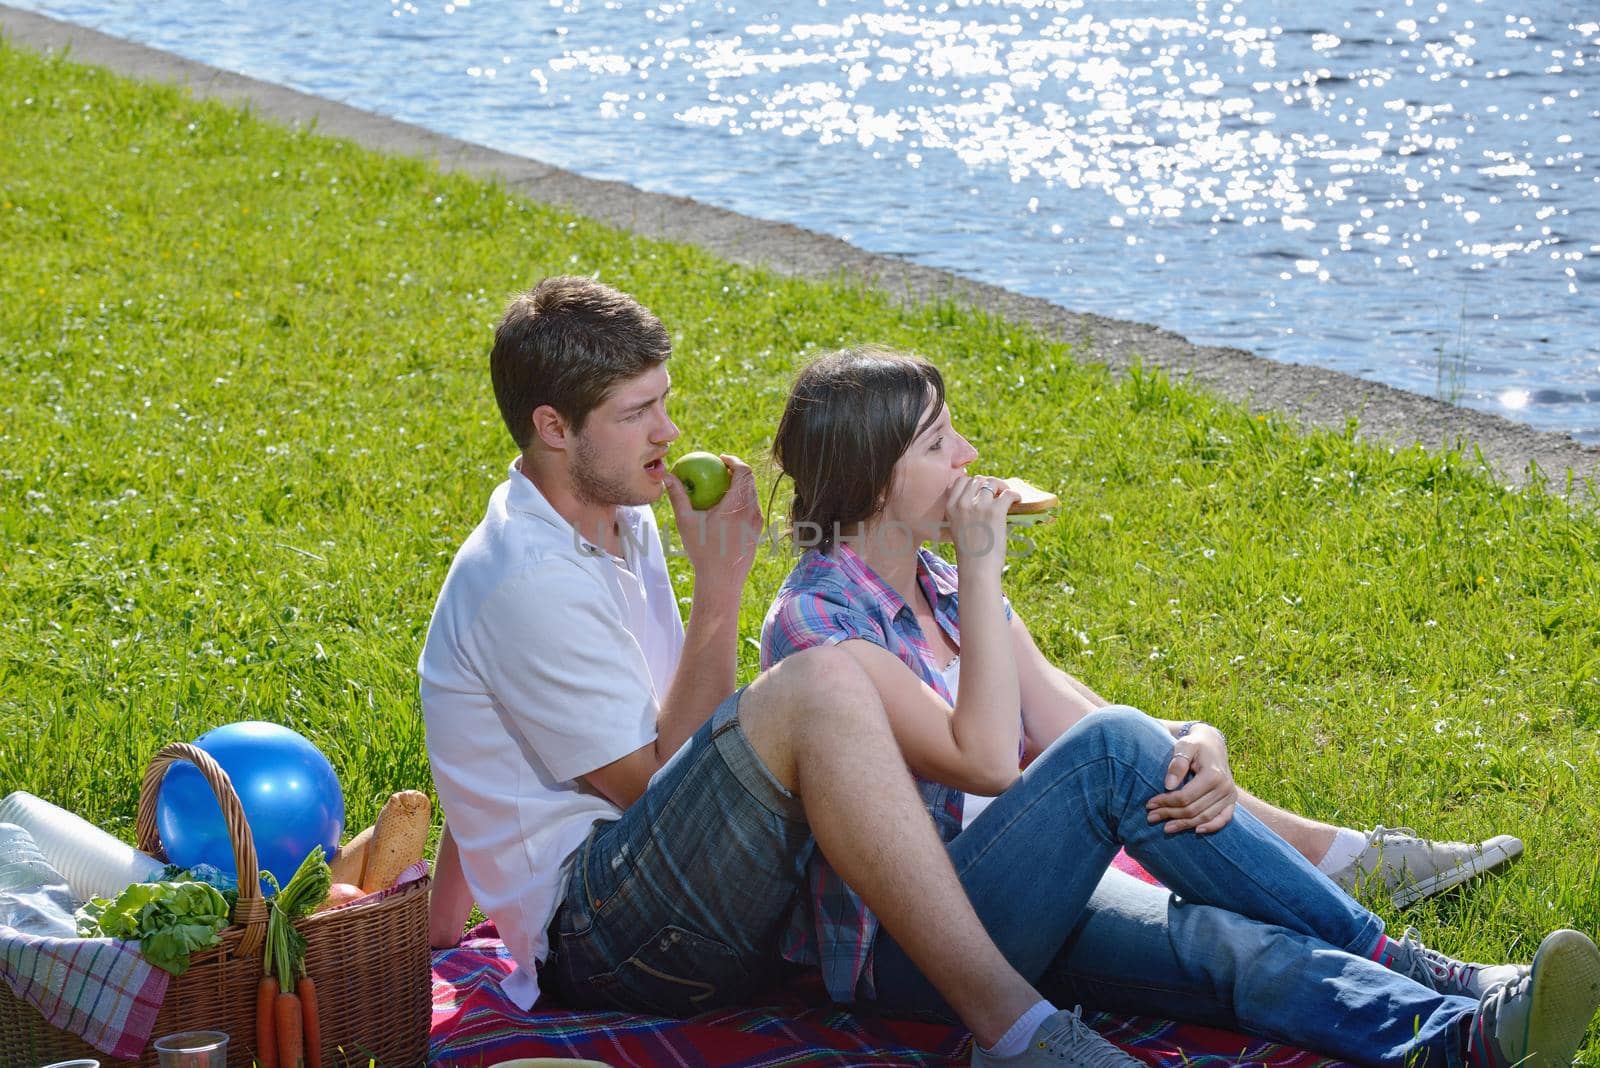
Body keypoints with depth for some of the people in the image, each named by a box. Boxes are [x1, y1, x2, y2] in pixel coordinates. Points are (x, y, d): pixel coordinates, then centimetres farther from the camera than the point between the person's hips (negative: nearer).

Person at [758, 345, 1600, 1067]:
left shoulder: (943, 592, 13)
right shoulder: (814, 623, -12)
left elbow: (1071, 723, 2)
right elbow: (987, 762, -22)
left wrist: (1196, 747, -19)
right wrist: (981, 569, -18)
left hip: (1012, 903, 7)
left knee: (1228, 943, -23)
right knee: (1113, 750, -27)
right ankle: (1401, 966, -22)